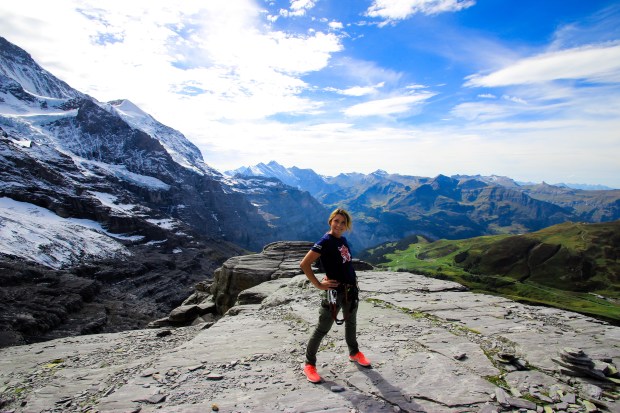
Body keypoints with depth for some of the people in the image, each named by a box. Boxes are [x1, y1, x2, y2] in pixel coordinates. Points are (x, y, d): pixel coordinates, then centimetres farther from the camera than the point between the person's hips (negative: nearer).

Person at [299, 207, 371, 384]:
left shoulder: (343, 240, 5)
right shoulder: (325, 241, -18)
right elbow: (304, 264, -24)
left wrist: (352, 278, 11)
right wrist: (318, 284, -19)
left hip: (351, 289, 8)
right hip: (335, 291, -8)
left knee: (351, 323, 24)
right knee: (322, 328, 1)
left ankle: (354, 353, 45)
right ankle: (309, 364, 16)